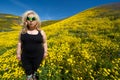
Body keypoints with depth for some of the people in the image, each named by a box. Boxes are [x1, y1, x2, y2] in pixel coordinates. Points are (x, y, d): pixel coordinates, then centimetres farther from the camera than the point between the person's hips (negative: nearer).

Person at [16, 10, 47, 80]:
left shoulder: (41, 32, -5)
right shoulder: (23, 32, -2)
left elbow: (44, 43, 1)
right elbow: (20, 43, 4)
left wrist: (45, 52, 1)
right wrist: (18, 53, 4)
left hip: (38, 56, -1)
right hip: (26, 57, 1)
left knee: (35, 70, 20)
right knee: (28, 71, 15)